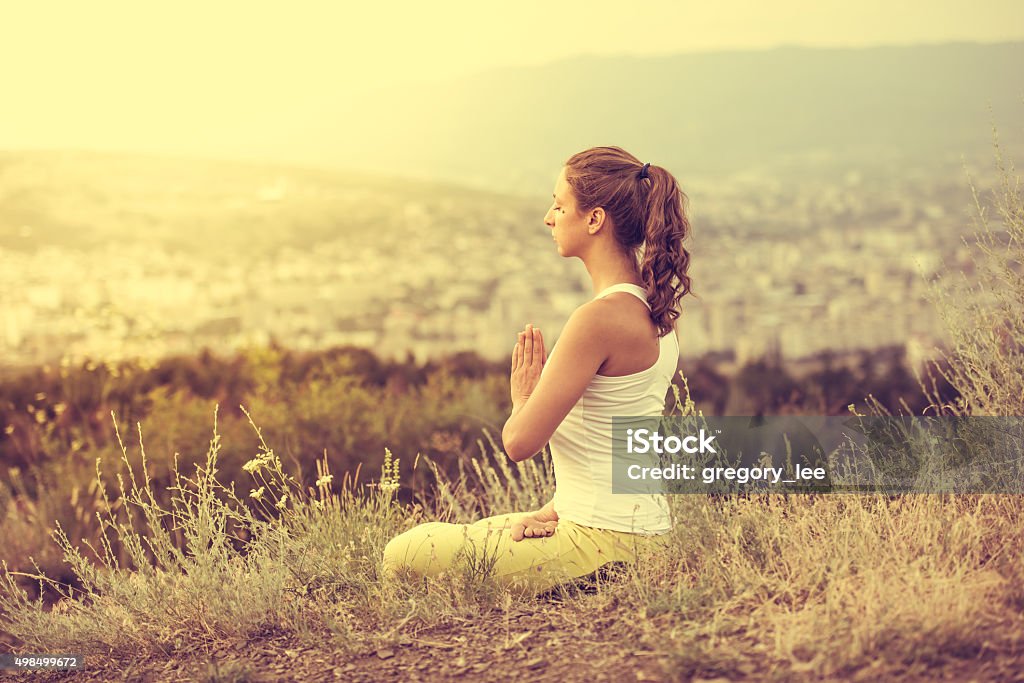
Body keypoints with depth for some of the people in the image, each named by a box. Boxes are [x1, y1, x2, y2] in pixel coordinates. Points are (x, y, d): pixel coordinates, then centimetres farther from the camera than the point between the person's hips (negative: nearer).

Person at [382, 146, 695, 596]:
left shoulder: (600, 318, -23)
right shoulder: (654, 312, 8)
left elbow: (520, 441, -21)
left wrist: (523, 397, 1)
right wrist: (554, 511, 7)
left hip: (604, 544, -10)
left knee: (403, 557, -3)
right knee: (469, 534, 27)